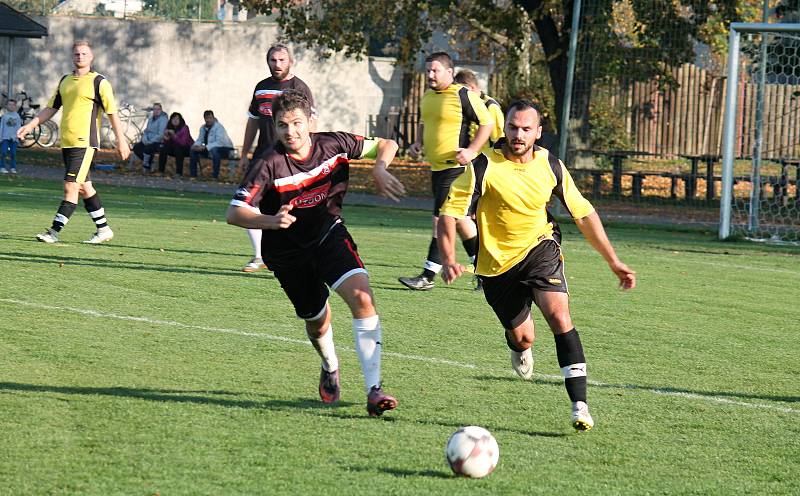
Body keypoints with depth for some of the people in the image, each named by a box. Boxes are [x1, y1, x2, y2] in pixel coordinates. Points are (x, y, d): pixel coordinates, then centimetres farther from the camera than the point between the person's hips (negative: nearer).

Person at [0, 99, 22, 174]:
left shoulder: (17, 116, 6)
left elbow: (18, 127, 6)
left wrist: (17, 135, -6)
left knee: (13, 153, 0)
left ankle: (13, 168, 8)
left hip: (14, 138, 1)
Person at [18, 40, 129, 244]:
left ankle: (54, 231, -13)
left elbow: (112, 112, -5)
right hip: (66, 142, 7)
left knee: (71, 187, -11)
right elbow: (51, 108, 20)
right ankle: (103, 229, 20)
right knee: (84, 187, 11)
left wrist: (120, 140, -8)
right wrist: (30, 125, 11)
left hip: (84, 143, -7)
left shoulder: (98, 82, -4)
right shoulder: (65, 81, 15)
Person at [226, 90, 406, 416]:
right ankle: (330, 370, 51)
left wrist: (379, 169, -19)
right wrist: (271, 221, -44)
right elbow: (234, 213, -26)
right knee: (317, 322, 12)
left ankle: (374, 391, -25)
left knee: (361, 295, -24)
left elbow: (386, 145, 3)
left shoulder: (333, 145, -13)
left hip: (329, 233, 1)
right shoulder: (268, 165, -22)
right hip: (287, 251, -1)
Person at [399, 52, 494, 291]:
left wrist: (472, 150, -17)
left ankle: (427, 277, -11)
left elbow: (487, 122, -9)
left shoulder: (463, 96, -12)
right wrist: (418, 143, 11)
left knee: (442, 219, -11)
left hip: (455, 167, -9)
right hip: (436, 166, 9)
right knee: (458, 219, 14)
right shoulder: (427, 96, 13)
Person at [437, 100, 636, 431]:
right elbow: (449, 212, -13)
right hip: (497, 262, -1)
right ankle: (520, 350, 47)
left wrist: (613, 262, 6)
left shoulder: (550, 166, -6)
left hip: (540, 248, 1)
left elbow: (584, 214, 5)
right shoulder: (485, 167, -16)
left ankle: (580, 405, -25)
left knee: (558, 314, -23)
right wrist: (448, 261, -27)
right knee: (522, 338, 4)